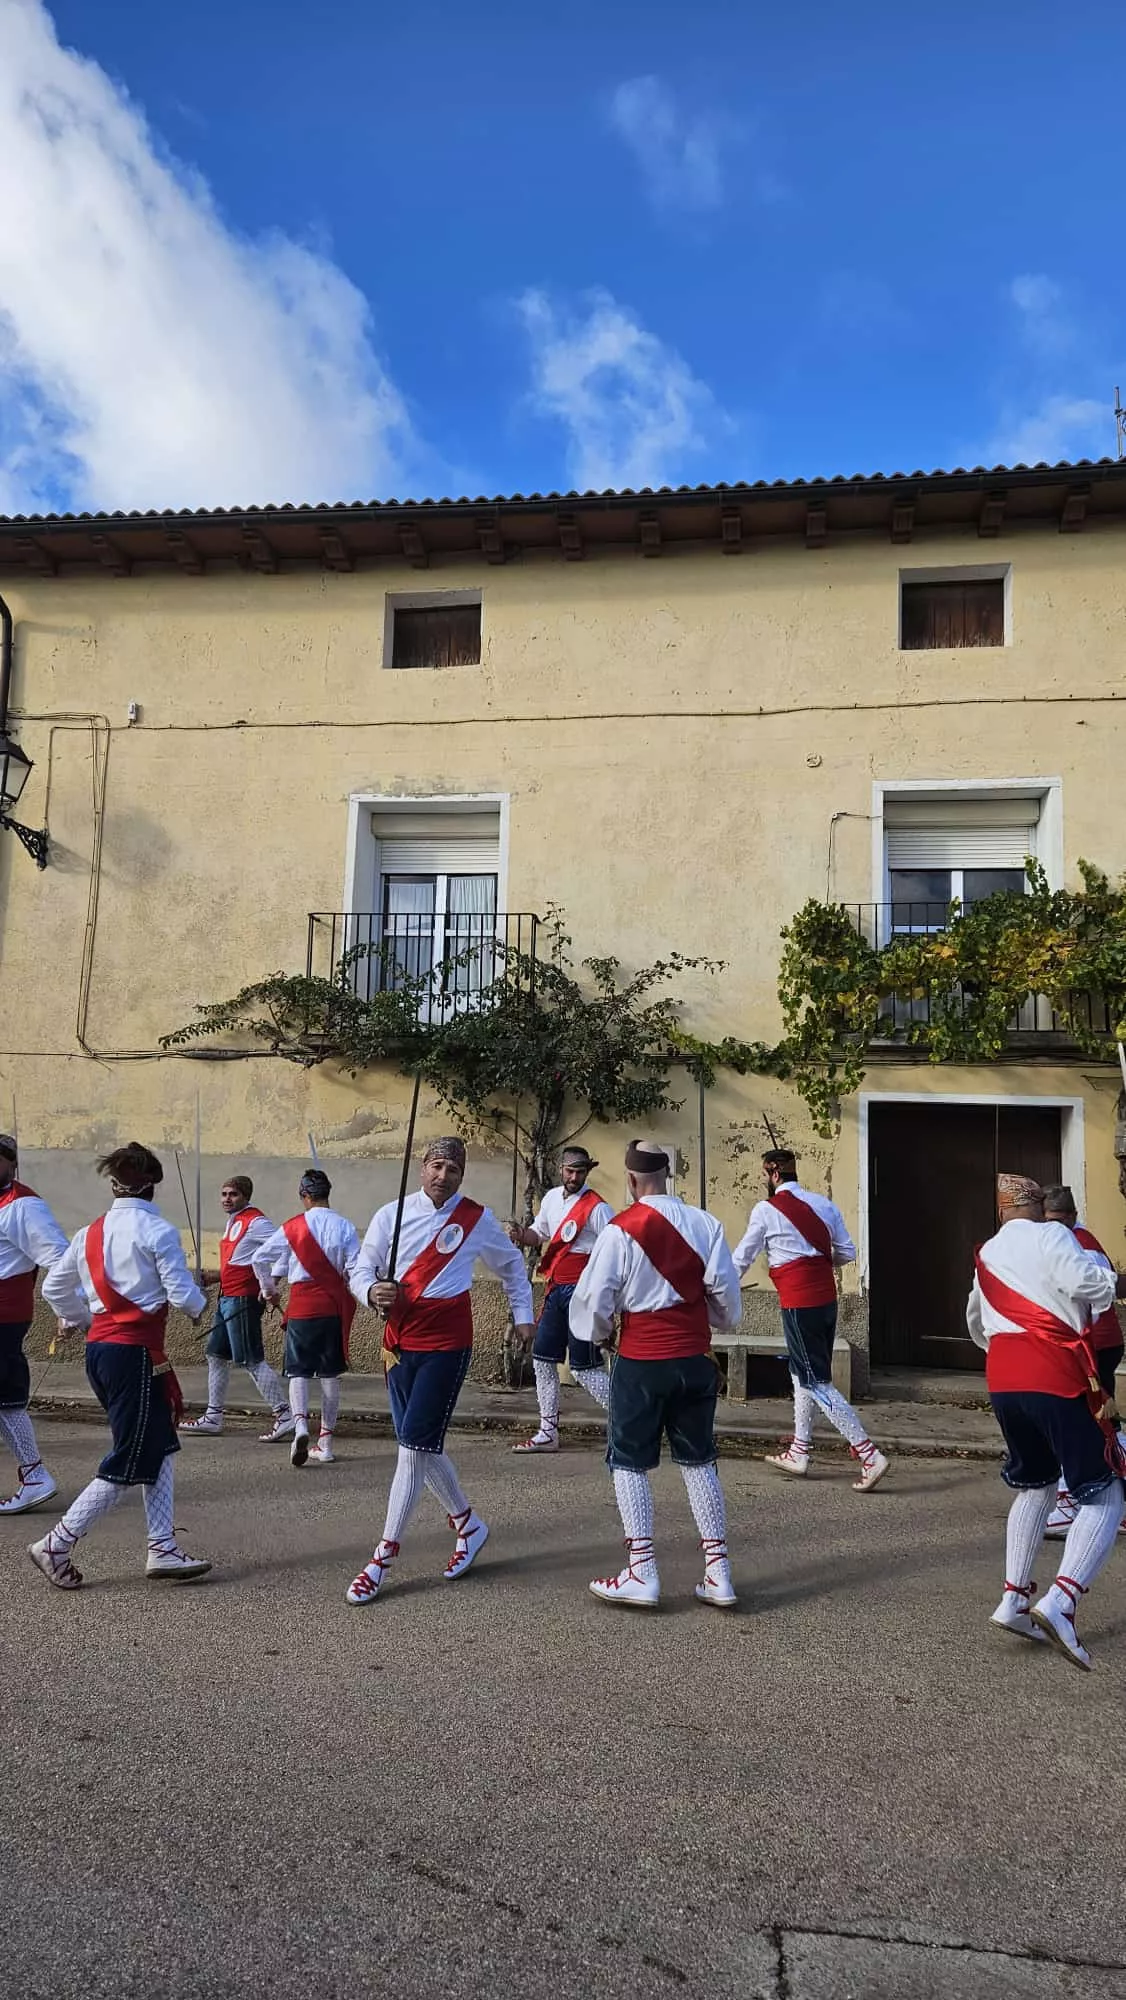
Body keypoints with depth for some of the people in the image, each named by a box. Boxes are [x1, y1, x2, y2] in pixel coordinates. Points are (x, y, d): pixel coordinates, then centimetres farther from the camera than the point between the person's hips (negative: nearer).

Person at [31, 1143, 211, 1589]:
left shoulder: (90, 1233, 10)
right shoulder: (156, 1230, -11)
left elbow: (53, 1288, 15)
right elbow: (182, 1293, -14)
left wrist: (82, 1320, 28)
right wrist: (200, 1306, 8)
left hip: (98, 1348, 8)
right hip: (135, 1351, -8)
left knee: (158, 1448, 14)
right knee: (128, 1463, 3)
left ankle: (162, 1551, 15)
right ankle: (56, 1546, 7)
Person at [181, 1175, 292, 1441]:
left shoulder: (255, 1221, -13)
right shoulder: (233, 1221, 16)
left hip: (243, 1298, -10)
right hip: (227, 1298, 10)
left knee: (251, 1360, -9)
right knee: (216, 1354, 14)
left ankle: (285, 1416, -6)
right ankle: (213, 1418, 24)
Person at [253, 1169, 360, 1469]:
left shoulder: (293, 1227, -3)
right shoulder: (344, 1226, -3)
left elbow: (260, 1258, 1)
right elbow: (355, 1269, -7)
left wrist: (268, 1290, 17)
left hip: (302, 1306, -1)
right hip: (335, 1306, 1)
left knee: (299, 1371, 5)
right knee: (330, 1374, 9)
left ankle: (300, 1424, -20)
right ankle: (325, 1441, 13)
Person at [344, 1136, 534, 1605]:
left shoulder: (477, 1219, -1)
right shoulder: (391, 1215, 0)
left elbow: (511, 1266, 16)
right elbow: (360, 1271, 4)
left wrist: (522, 1316, 16)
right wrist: (372, 1293, -17)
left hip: (447, 1343, -3)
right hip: (399, 1341, 4)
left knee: (415, 1445, -10)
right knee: (423, 1444, 11)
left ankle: (382, 1558, -2)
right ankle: (468, 1525, 33)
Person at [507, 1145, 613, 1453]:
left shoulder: (596, 1208, -13)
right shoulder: (551, 1198, 9)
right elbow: (539, 1234, 22)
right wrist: (522, 1236, 0)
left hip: (581, 1292, -8)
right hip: (555, 1290, 8)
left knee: (584, 1368, -7)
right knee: (542, 1359, 13)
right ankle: (548, 1433, 25)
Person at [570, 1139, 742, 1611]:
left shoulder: (621, 1229, -12)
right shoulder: (704, 1223, -2)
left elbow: (593, 1295, -9)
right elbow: (725, 1289, 1)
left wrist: (597, 1334, 11)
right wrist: (723, 1322, 22)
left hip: (641, 1362, -4)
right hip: (695, 1359, 4)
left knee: (629, 1462, 9)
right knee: (698, 1461, 15)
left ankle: (642, 1574, 7)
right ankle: (717, 1572, 16)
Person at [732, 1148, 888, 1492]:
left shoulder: (766, 1210, -7)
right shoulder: (823, 1204, 9)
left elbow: (741, 1260, 2)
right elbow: (847, 1253, 9)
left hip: (799, 1303, -7)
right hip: (826, 1298, 7)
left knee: (816, 1382, -2)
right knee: (803, 1373, 19)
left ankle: (869, 1454, -7)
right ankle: (799, 1452, 27)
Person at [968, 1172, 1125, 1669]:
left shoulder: (987, 1255, 20)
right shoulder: (1050, 1236, -1)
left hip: (1002, 1380, 7)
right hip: (1057, 1376, -7)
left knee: (1035, 1485, 24)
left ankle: (1013, 1600, 18)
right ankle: (1060, 1602, -17)